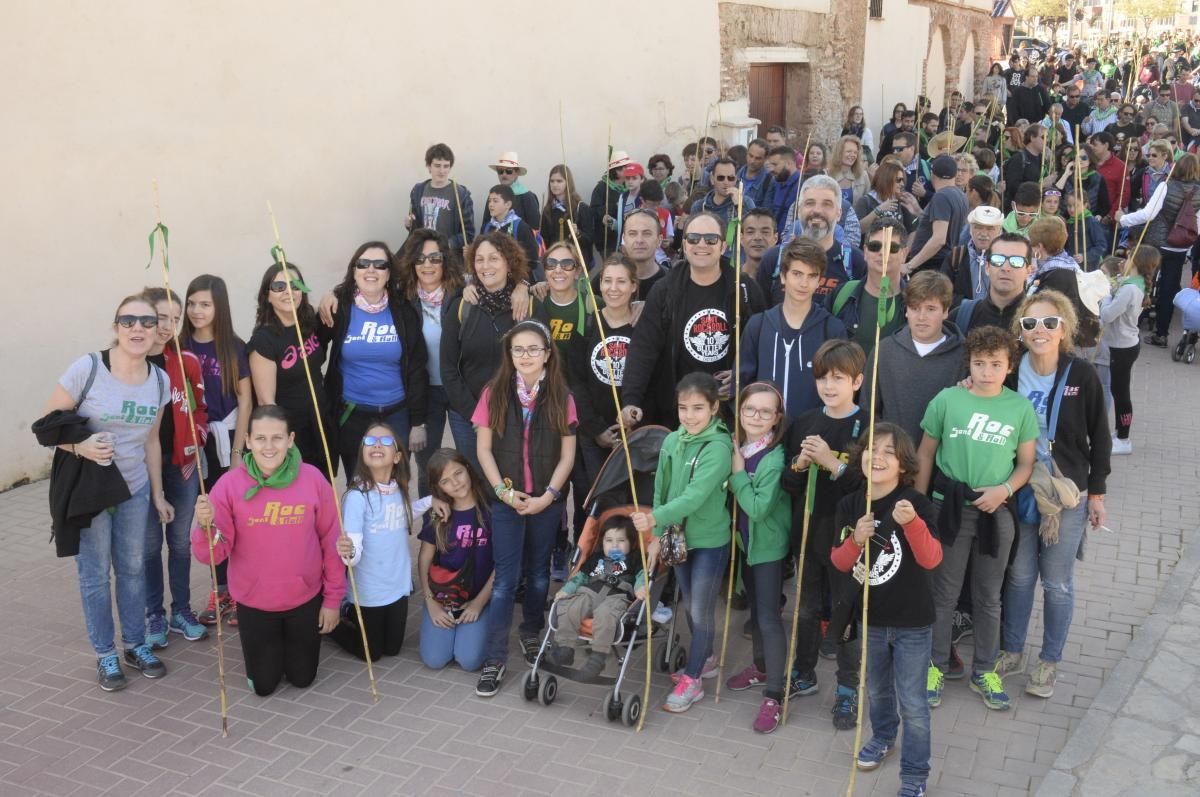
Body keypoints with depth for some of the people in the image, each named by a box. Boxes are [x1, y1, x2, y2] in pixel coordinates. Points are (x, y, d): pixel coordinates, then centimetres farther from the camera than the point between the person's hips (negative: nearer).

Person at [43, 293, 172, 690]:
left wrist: (158, 494, 12)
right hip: (88, 490, -4)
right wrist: (79, 446, -29)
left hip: (134, 488, 4)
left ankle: (136, 645, 30)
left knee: (133, 568, 13)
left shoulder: (160, 380, -1)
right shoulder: (87, 368, -18)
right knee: (95, 573, 6)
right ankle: (105, 655, 22)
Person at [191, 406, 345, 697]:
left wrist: (333, 599, -2)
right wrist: (206, 526, -39)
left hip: (306, 599, 0)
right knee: (263, 686, 15)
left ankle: (297, 638, 48)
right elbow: (211, 554, -17)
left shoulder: (313, 479, -15)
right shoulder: (230, 484, -17)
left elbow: (331, 542, -6)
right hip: (254, 603, 0)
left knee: (302, 679, 18)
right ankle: (268, 646, 46)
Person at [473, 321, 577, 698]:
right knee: (506, 578, -3)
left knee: (539, 573, 14)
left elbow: (567, 455, -1)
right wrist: (504, 491, -10)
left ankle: (531, 632, 36)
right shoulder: (495, 394, -3)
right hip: (506, 499, -1)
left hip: (547, 500, 2)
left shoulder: (561, 397, -1)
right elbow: (483, 449, -2)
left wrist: (548, 495, -10)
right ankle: (494, 658, 3)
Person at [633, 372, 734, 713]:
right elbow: (661, 491, 3)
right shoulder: (672, 441, -1)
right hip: (679, 536, 6)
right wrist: (657, 535, -2)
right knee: (689, 605, 21)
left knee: (702, 611, 5)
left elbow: (696, 495, -30)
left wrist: (655, 518, -40)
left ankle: (692, 680, 19)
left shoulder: (718, 446, -21)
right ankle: (704, 660, 42)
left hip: (710, 541, -6)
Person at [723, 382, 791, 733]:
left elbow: (758, 507, -27)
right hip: (746, 540, 7)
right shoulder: (737, 448, -1)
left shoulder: (775, 457, -22)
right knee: (754, 608, 21)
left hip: (769, 545, -7)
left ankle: (774, 696, 4)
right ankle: (761, 667, 40)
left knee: (768, 617, -4)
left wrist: (738, 473, -22)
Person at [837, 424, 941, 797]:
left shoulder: (917, 504, -17)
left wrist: (912, 523, -42)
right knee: (877, 689, 25)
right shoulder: (850, 505, -6)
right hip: (870, 617, 4)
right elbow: (839, 563, -4)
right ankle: (883, 738, 51)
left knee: (912, 702, 4)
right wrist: (856, 540, -24)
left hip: (912, 621, -4)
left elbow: (932, 560, -26)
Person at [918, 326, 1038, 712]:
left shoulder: (1021, 408, -2)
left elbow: (1026, 463, 4)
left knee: (988, 595, 15)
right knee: (944, 591, 9)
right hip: (950, 506, -1)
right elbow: (926, 453, 1)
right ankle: (936, 665, 24)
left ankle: (984, 670, 30)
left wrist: (1005, 489, -14)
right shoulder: (947, 400, -6)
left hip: (996, 510, 1)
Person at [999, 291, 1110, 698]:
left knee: (1057, 582, 9)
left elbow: (1099, 438, -3)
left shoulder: (1082, 375, -11)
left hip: (1068, 495, -1)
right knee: (1019, 575, 13)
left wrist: (1097, 493, -2)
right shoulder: (1012, 373, -7)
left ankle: (1049, 661, 27)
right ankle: (1011, 651, 31)